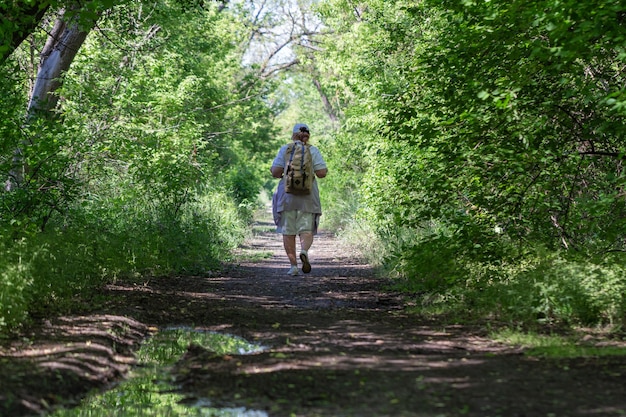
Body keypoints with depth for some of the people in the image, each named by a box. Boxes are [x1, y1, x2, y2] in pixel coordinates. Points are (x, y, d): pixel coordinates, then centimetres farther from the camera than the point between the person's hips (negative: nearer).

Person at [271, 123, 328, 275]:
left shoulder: (285, 149, 1)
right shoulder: (313, 151, 2)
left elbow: (275, 172, -6)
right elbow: (321, 173, -6)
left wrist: (278, 172, 16)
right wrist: (325, 170, 16)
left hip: (287, 195, 0)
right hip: (307, 196, 0)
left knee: (288, 231, 7)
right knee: (307, 229, 2)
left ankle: (293, 265, 3)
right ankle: (304, 251, -28)